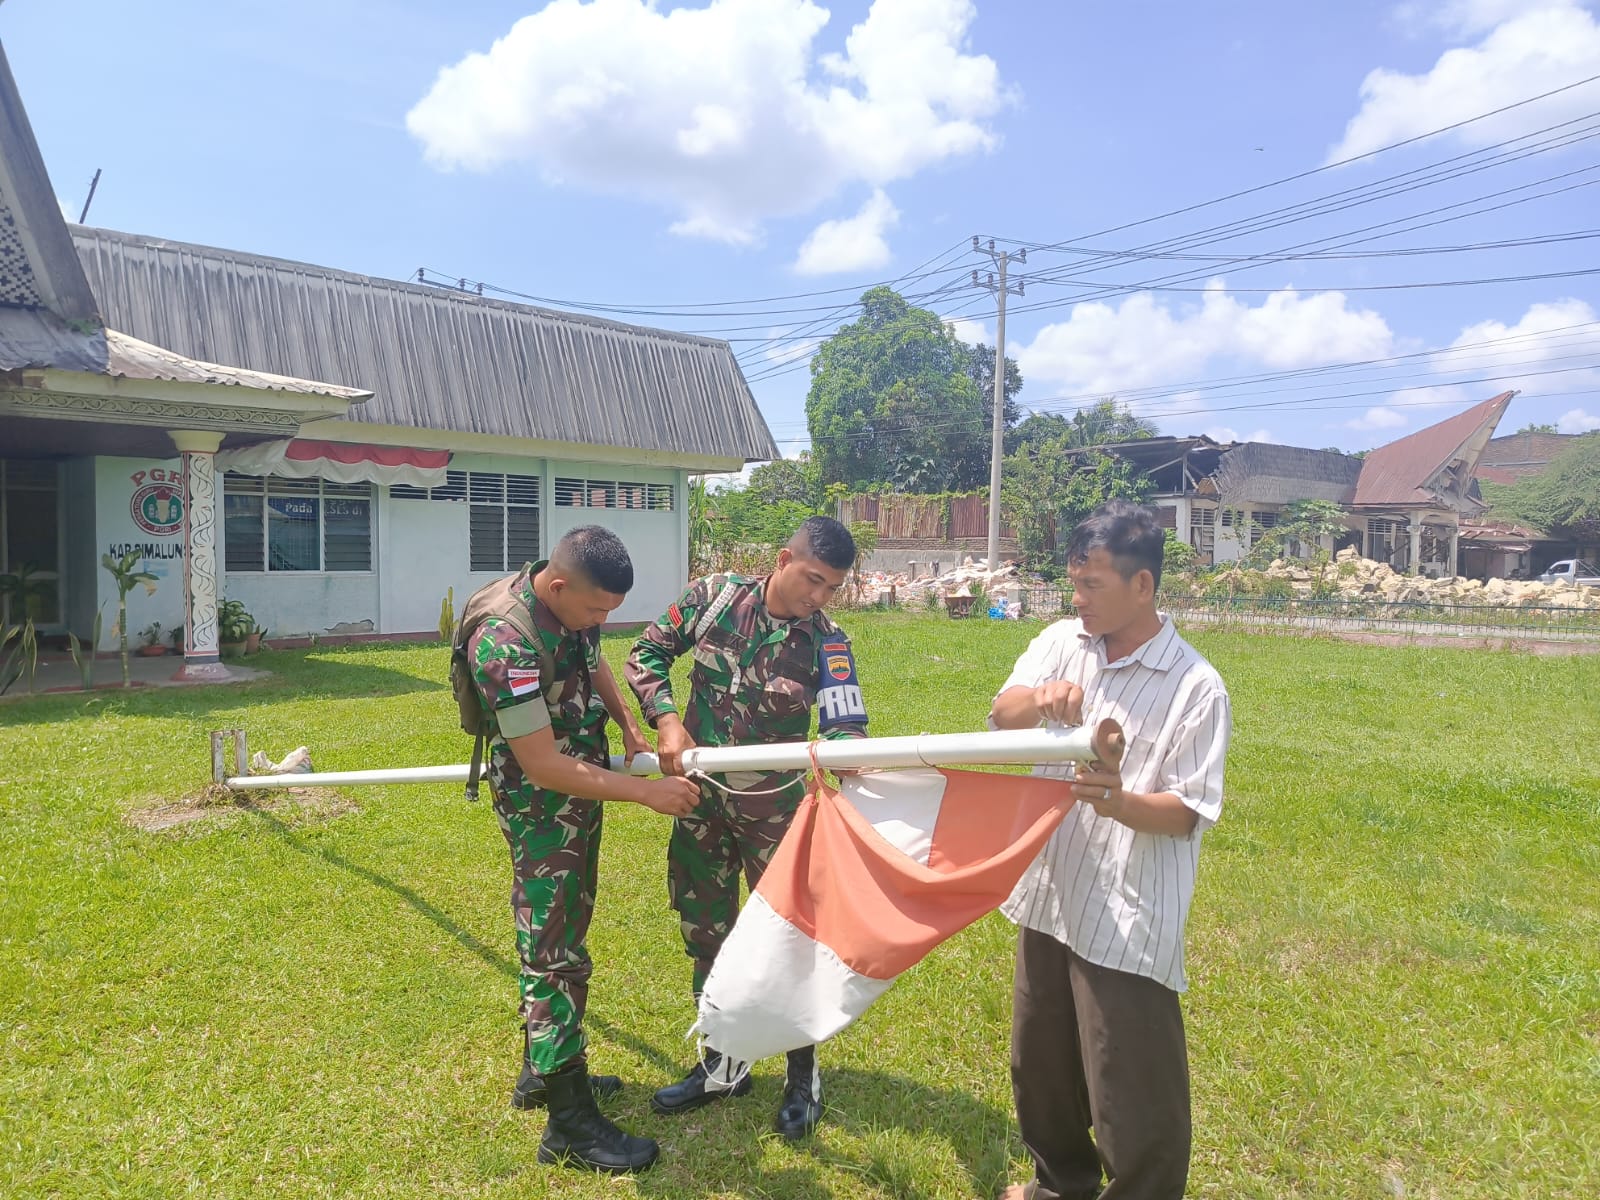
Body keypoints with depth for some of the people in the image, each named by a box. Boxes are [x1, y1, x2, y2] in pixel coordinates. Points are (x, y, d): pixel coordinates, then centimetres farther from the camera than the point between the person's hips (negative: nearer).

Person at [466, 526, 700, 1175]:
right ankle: (570, 1124, 10)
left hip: (580, 790, 9)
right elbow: (544, 767, -29)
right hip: (541, 805, -9)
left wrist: (629, 726, 3)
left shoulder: (572, 606, -5)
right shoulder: (507, 643, -31)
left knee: (557, 933, 19)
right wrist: (646, 792, -26)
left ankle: (541, 1071, 36)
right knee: (556, 954, -2)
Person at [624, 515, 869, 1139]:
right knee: (705, 933, 15)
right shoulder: (713, 596, -9)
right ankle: (722, 1064, 35)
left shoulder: (827, 644, -13)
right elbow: (646, 655, -1)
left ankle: (803, 1075, 29)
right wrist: (666, 719, -16)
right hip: (699, 796, 3)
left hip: (773, 806, -2)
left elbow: (846, 725, -24)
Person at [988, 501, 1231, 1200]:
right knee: (1040, 1065, 24)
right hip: (1049, 896, 6)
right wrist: (1038, 697, -34)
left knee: (1132, 1097, 4)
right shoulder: (1062, 643, 1)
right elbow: (1002, 715, -12)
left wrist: (1120, 802, -34)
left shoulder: (1195, 687, -14)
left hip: (1129, 920, -6)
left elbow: (1188, 813, -14)